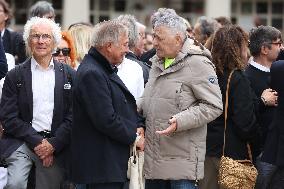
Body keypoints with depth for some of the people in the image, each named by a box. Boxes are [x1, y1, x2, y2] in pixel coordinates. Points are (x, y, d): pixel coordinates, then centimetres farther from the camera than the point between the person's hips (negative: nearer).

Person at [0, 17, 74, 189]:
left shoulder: (69, 75, 8)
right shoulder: (15, 76, 4)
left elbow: (72, 116, 4)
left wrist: (53, 144, -8)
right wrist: (37, 141, -10)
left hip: (56, 147, 2)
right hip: (22, 143, -2)